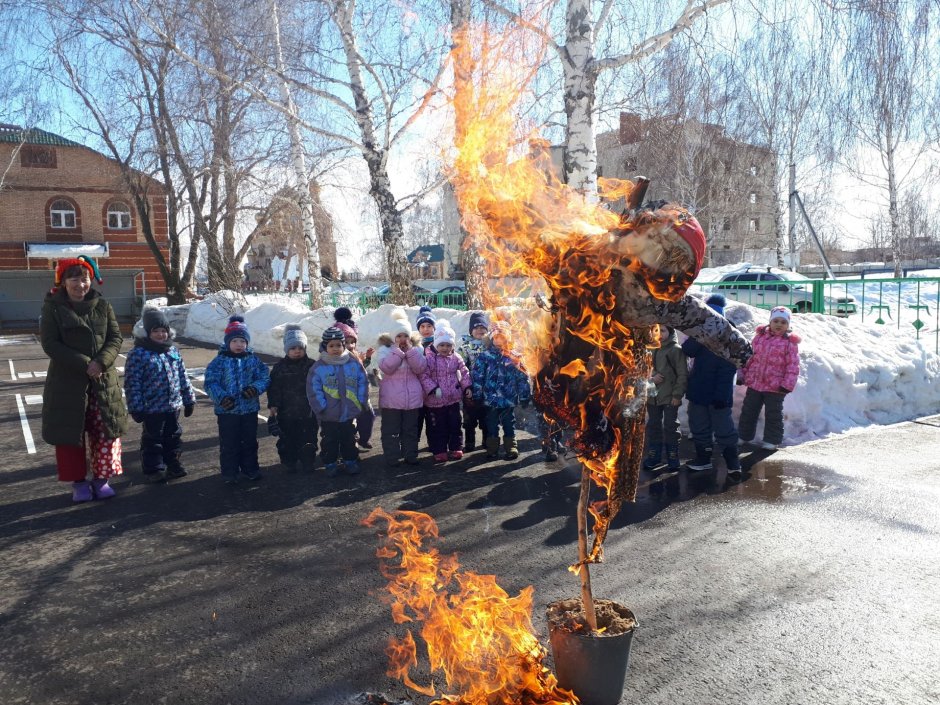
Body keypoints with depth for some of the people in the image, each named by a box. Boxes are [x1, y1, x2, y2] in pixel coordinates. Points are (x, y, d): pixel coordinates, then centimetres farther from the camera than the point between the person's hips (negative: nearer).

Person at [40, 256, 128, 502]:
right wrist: (83, 364, -20)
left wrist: (101, 362, -18)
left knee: (106, 431, 5)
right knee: (70, 433, 4)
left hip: (104, 380, 2)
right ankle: (79, 482, 18)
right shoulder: (53, 307, -4)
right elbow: (50, 344, -11)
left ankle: (102, 478, 18)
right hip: (67, 382, -2)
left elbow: (115, 337, 0)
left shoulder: (102, 305, 3)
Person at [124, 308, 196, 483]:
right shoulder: (138, 354, -11)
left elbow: (183, 376, 12)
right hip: (151, 408, -5)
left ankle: (173, 465, 30)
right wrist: (136, 408, -15)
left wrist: (189, 399, 12)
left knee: (173, 436, 16)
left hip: (173, 406, 6)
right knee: (152, 439, 7)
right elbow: (132, 383, -12)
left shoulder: (173, 351, 6)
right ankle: (153, 470, 18)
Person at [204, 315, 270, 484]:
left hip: (250, 409, 3)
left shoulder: (253, 359, 2)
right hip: (227, 410, -3)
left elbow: (265, 377, 0)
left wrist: (256, 388, -21)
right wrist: (221, 397, -25)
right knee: (228, 443, 6)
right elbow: (211, 383, -10)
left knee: (250, 442, 15)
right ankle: (229, 473, 18)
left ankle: (250, 469, 30)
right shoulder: (219, 361, -6)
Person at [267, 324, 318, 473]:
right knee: (287, 440, 7)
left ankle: (307, 461, 22)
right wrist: (273, 407, -7)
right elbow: (274, 389, -2)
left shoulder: (312, 366, 1)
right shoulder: (279, 367, -1)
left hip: (308, 412, 1)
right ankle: (289, 461, 21)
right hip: (286, 412, 0)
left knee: (308, 438, 8)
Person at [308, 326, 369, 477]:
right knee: (330, 441, 12)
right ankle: (330, 464, 26)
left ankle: (350, 461, 32)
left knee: (349, 439, 16)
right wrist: (321, 407, -13)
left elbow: (362, 383, 2)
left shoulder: (354, 363, -3)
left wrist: (360, 402, -3)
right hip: (328, 415, -2)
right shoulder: (318, 367, -10)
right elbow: (313, 390, -10)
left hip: (349, 413, 2)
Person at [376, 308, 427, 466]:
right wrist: (398, 351, -19)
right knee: (391, 430, 4)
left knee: (411, 428, 11)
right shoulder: (384, 349, -3)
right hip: (391, 398, -3)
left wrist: (410, 350, -13)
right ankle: (392, 457, 13)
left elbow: (421, 369, -7)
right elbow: (386, 368, -19)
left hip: (412, 397, 3)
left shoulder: (416, 348, 6)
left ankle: (410, 455, 21)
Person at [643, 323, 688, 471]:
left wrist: (677, 394, -13)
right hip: (653, 396, 5)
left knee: (670, 427, 2)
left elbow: (683, 375, -9)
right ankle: (653, 456, 22)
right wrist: (651, 377, -9)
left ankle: (673, 458, 12)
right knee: (653, 426, 12)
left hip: (670, 397, -5)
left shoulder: (676, 350, -7)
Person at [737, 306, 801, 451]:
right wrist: (742, 374, 9)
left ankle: (772, 440, 18)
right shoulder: (760, 337, 5)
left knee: (773, 414, 5)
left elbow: (793, 365, -9)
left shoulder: (790, 343, -6)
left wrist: (787, 385, -14)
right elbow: (749, 356, 11)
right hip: (754, 383, 4)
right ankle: (744, 436, 24)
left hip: (775, 386, -4)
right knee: (748, 411, 11)